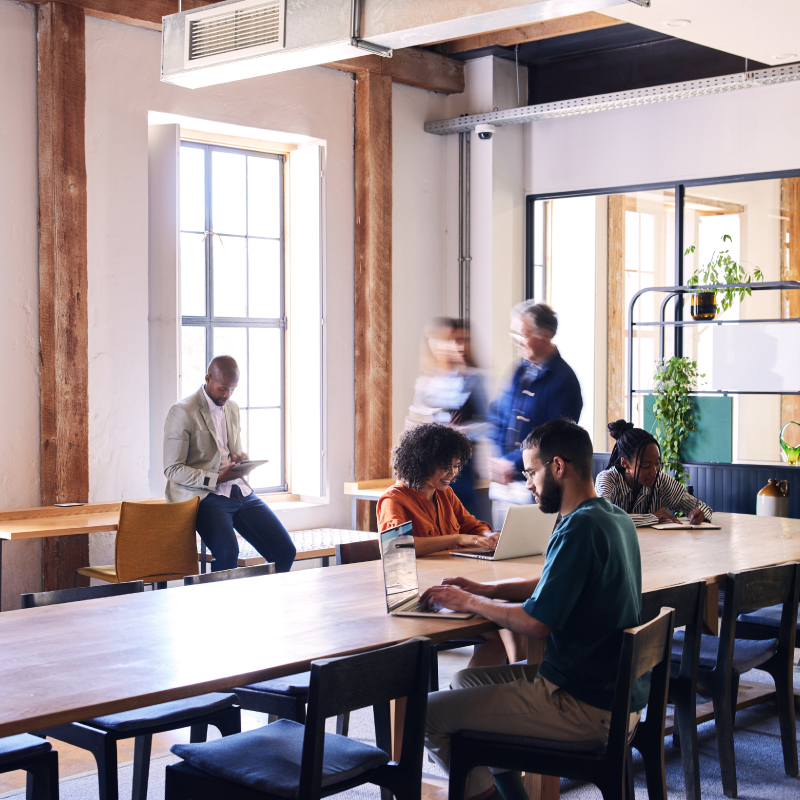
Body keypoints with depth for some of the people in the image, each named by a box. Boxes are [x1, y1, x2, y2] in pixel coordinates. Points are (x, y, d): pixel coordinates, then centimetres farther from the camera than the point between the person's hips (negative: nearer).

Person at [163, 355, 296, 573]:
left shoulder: (232, 408, 17)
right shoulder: (182, 412, -6)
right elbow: (173, 469, -8)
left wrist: (240, 459, 2)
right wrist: (217, 479, -17)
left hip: (239, 490, 7)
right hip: (204, 495, -7)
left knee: (285, 551, -9)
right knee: (228, 552, -33)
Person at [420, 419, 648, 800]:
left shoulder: (579, 529, -22)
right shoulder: (617, 519, 8)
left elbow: (536, 622, -22)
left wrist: (469, 602, -7)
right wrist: (485, 589, 13)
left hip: (586, 708, -10)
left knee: (429, 713, -5)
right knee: (466, 680, 23)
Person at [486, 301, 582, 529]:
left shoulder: (563, 380, -10)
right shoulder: (520, 370, 13)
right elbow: (496, 415, 16)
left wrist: (513, 463, -16)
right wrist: (498, 460, 0)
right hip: (504, 485, 7)